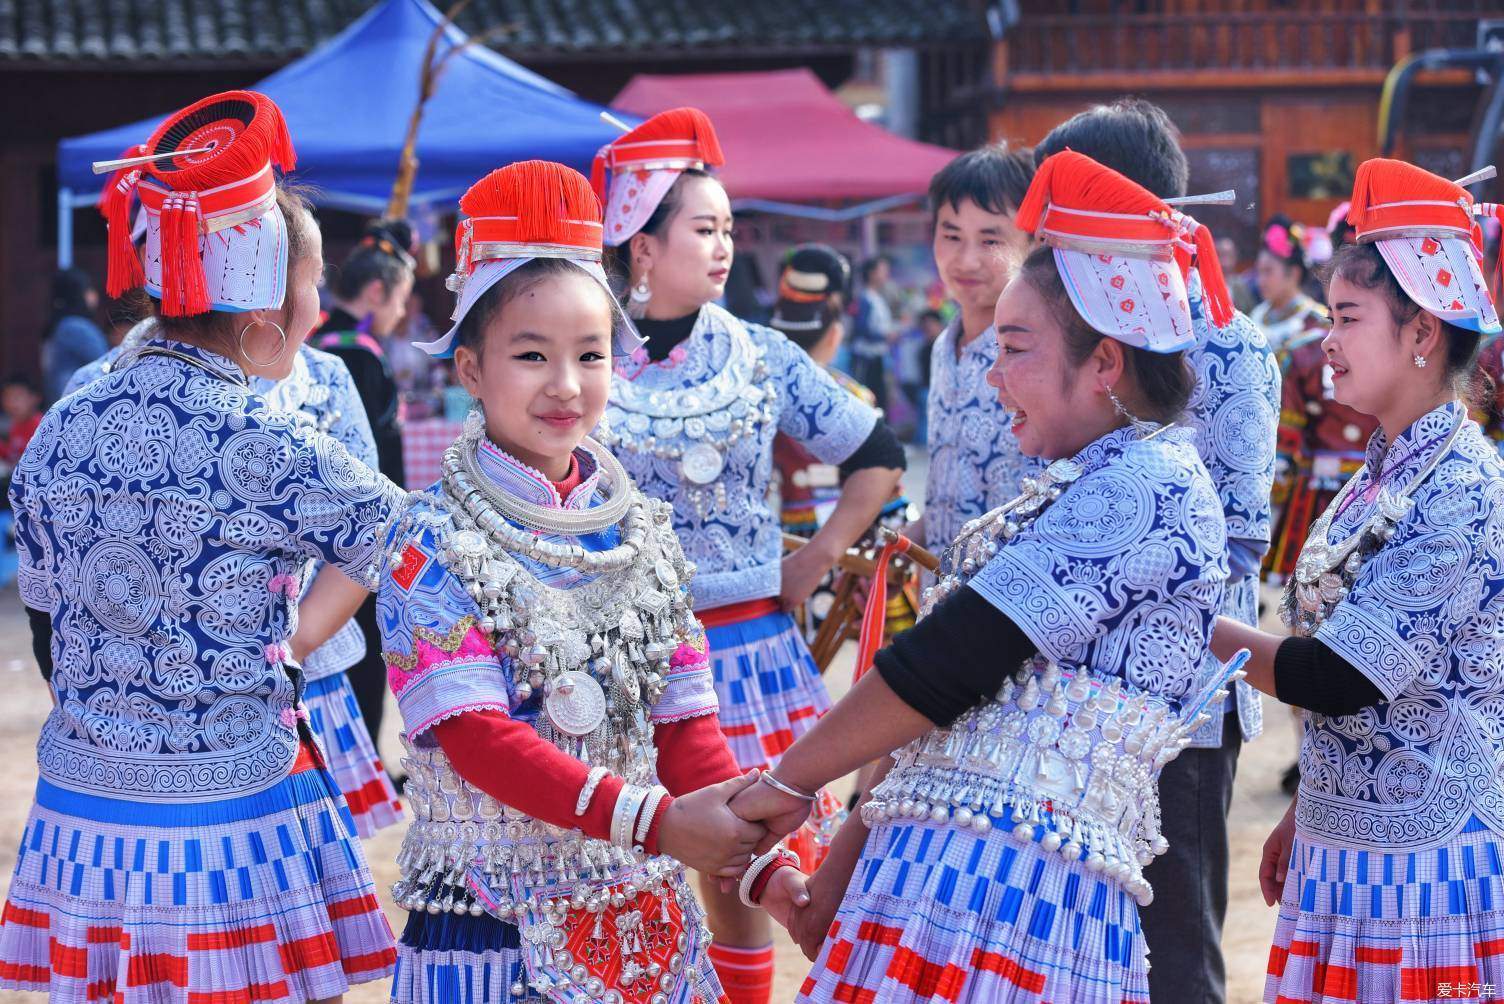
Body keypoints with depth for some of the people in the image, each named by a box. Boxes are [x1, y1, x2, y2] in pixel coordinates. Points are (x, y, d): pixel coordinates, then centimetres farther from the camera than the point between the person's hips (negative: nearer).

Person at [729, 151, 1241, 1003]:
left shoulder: (1143, 487, -10)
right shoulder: (1094, 486, 21)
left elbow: (943, 668, -13)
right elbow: (954, 686, 19)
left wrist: (788, 781, -4)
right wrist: (843, 868, 16)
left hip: (1005, 891, -9)